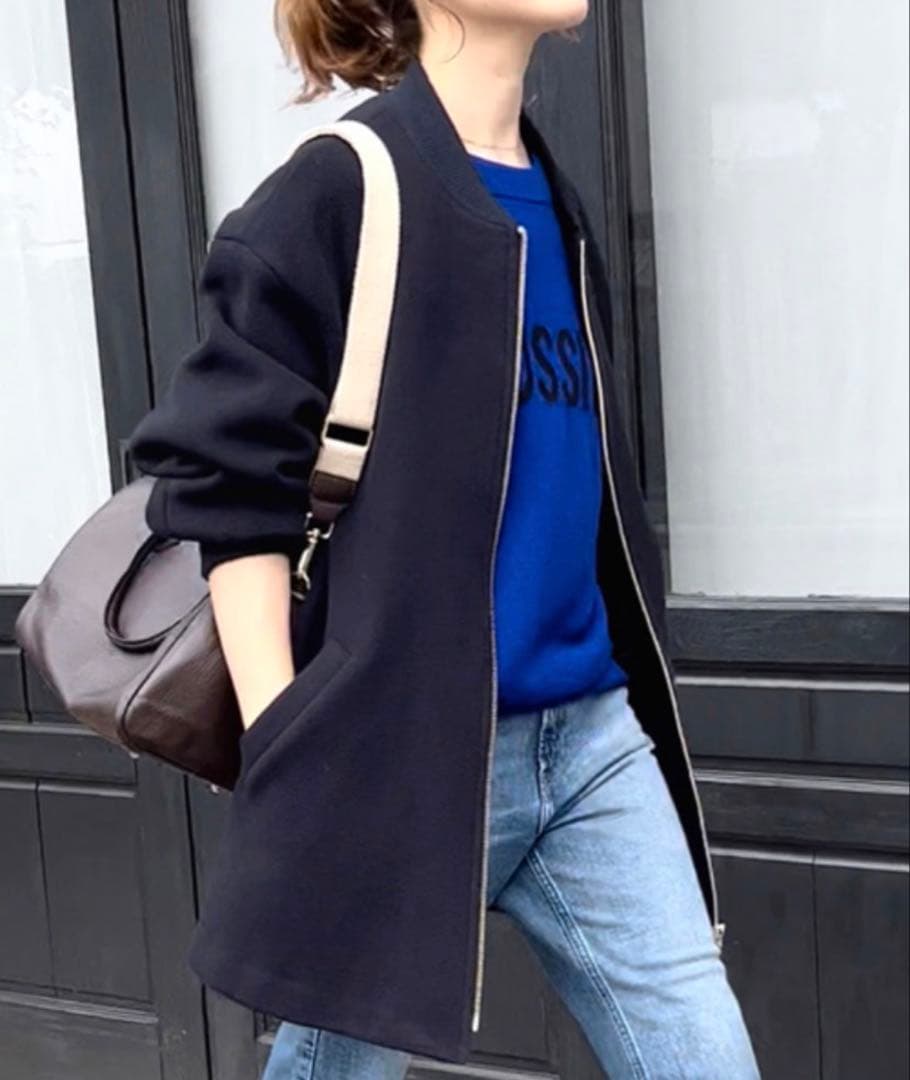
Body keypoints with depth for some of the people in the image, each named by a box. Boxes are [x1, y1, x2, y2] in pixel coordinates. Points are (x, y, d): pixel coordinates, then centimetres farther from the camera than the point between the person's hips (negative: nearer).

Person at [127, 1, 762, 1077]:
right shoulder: (339, 188, -9)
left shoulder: (555, 203, 13)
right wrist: (284, 755, -15)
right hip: (406, 753, -6)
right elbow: (229, 489, -11)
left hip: (592, 738, 6)